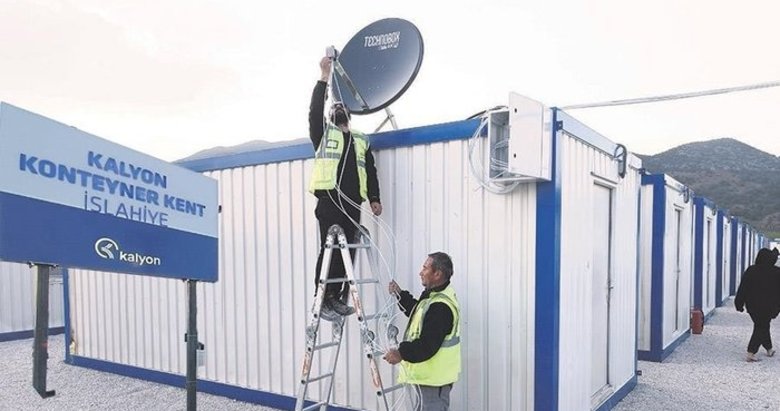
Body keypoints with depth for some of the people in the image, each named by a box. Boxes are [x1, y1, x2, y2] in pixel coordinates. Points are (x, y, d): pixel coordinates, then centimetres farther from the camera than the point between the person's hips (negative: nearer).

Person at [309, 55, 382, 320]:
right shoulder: (324, 134, 18)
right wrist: (324, 78, -3)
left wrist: (374, 198, 4)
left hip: (352, 204, 4)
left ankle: (338, 298, 6)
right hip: (329, 200, -4)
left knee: (347, 251, 0)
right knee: (329, 248, -11)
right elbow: (315, 111, 0)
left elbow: (371, 172, 17)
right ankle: (323, 300, -8)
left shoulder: (362, 141, 25)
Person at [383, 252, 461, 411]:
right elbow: (418, 313, 23)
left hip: (434, 379, -11)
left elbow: (428, 345, -31)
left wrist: (402, 353, -32)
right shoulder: (435, 295, 7)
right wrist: (400, 295, 15)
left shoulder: (441, 307, -27)